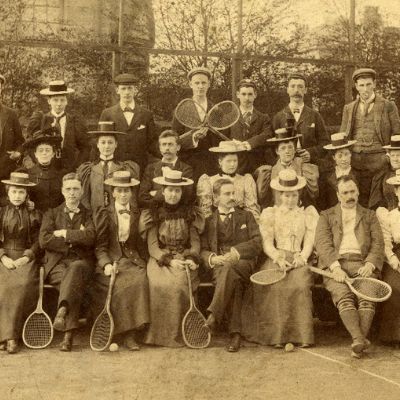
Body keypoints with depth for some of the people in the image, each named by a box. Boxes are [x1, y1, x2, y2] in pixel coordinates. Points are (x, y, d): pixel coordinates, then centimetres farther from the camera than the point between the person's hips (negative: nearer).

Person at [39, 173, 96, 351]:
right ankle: (69, 334, -43)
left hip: (81, 262, 0)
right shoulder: (51, 214, 19)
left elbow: (90, 237, -6)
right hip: (56, 264, 0)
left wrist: (64, 234, -3)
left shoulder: (89, 215, 17)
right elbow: (44, 240, 0)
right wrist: (75, 239, -2)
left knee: (75, 269, -39)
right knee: (74, 284, -34)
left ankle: (62, 310, -55)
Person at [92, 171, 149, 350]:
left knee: (141, 280, -29)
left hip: (133, 261, 2)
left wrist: (142, 264, 1)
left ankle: (130, 333, -24)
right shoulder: (103, 214, 8)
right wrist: (106, 264, -16)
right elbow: (100, 246, 1)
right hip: (111, 261, -2)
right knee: (123, 283, -32)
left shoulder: (138, 214, 17)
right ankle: (127, 334, -23)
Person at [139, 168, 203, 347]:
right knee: (161, 284, -33)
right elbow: (152, 246, -1)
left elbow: (195, 242, 7)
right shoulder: (153, 214, 8)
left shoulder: (189, 214, 13)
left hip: (183, 260, 1)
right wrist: (169, 260, -18)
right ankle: (160, 333, -20)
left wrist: (192, 259, -15)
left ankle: (176, 333, -20)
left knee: (179, 283, -32)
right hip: (160, 261, 0)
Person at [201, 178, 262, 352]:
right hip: (219, 265, 1)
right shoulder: (208, 221, 21)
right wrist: (213, 258, -12)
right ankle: (235, 333, -39)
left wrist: (236, 252, -10)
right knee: (232, 280, -35)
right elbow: (203, 251, 13)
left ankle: (213, 316, -44)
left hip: (244, 263, -1)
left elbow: (257, 244, 7)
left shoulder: (246, 216, 21)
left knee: (228, 268, -38)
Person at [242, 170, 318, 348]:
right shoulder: (269, 213, 17)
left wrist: (301, 258, -10)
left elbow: (309, 241, 9)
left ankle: (299, 335, -26)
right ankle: (277, 335, -28)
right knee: (276, 286, -32)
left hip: (299, 261, 0)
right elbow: (267, 243, 6)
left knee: (300, 285, -32)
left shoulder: (309, 213, 19)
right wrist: (278, 258, -12)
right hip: (276, 260, 0)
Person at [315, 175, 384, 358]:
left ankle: (358, 341, -38)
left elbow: (378, 244, 11)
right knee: (344, 295, -31)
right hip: (335, 265, -1)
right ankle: (359, 339, -42)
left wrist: (369, 264, -9)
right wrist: (335, 267, -15)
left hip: (362, 264, 1)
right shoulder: (326, 216, 18)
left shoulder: (369, 215, 23)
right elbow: (322, 244, 3)